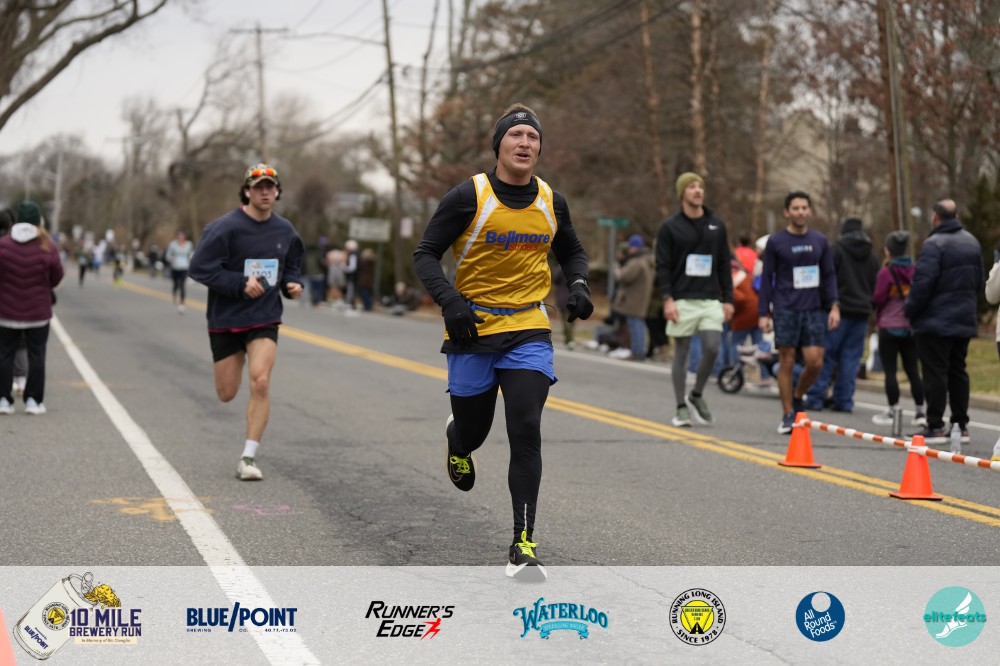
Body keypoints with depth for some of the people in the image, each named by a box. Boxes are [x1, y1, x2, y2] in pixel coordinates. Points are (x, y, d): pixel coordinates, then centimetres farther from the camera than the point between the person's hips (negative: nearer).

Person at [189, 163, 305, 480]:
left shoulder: (285, 231, 4)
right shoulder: (226, 227, -12)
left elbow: (292, 265, 21)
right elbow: (200, 267, -15)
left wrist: (293, 283, -2)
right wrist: (241, 284, -21)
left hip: (265, 318, 2)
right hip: (225, 319, -2)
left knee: (260, 382, -18)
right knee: (226, 394, 6)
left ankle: (248, 457, -11)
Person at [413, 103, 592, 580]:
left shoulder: (552, 202, 4)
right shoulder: (469, 196, -8)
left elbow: (571, 251, 21)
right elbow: (425, 254, -5)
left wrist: (579, 285, 0)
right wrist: (450, 301, -21)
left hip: (528, 331, 2)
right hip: (472, 328, -1)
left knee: (526, 431, -13)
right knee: (473, 431, 10)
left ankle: (523, 545, -9)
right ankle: (456, 438, 51)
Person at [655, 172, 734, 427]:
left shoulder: (716, 225, 11)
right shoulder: (670, 227, 1)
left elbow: (724, 265, 13)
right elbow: (662, 266, -3)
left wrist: (728, 299, 7)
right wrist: (667, 299, -13)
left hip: (710, 300, 2)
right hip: (682, 300, -2)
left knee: (712, 348, -11)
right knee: (681, 353, 2)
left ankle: (696, 395, 11)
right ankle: (681, 408, 10)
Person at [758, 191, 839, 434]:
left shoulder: (820, 241, 10)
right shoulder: (775, 241, 2)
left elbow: (829, 276, 13)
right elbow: (766, 278, 3)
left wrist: (834, 306, 1)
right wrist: (764, 313, -3)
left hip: (814, 310, 2)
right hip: (785, 311, -2)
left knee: (815, 361, -5)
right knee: (787, 362, -1)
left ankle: (797, 396, 23)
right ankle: (788, 415, 9)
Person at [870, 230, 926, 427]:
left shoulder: (886, 272, -12)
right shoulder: (915, 271, 3)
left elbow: (877, 299, -12)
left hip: (889, 327, -5)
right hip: (911, 327, 5)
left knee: (890, 371, 1)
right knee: (913, 370, 10)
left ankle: (893, 411, 2)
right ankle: (920, 412, 11)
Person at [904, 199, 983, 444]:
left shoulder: (934, 244, -16)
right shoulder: (972, 242, 10)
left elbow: (923, 282, -21)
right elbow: (979, 282, 16)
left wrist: (910, 310, -8)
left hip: (936, 322, -8)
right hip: (965, 320, 8)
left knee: (935, 374, -3)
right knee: (958, 372, 13)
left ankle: (935, 427, -3)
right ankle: (961, 426, 15)